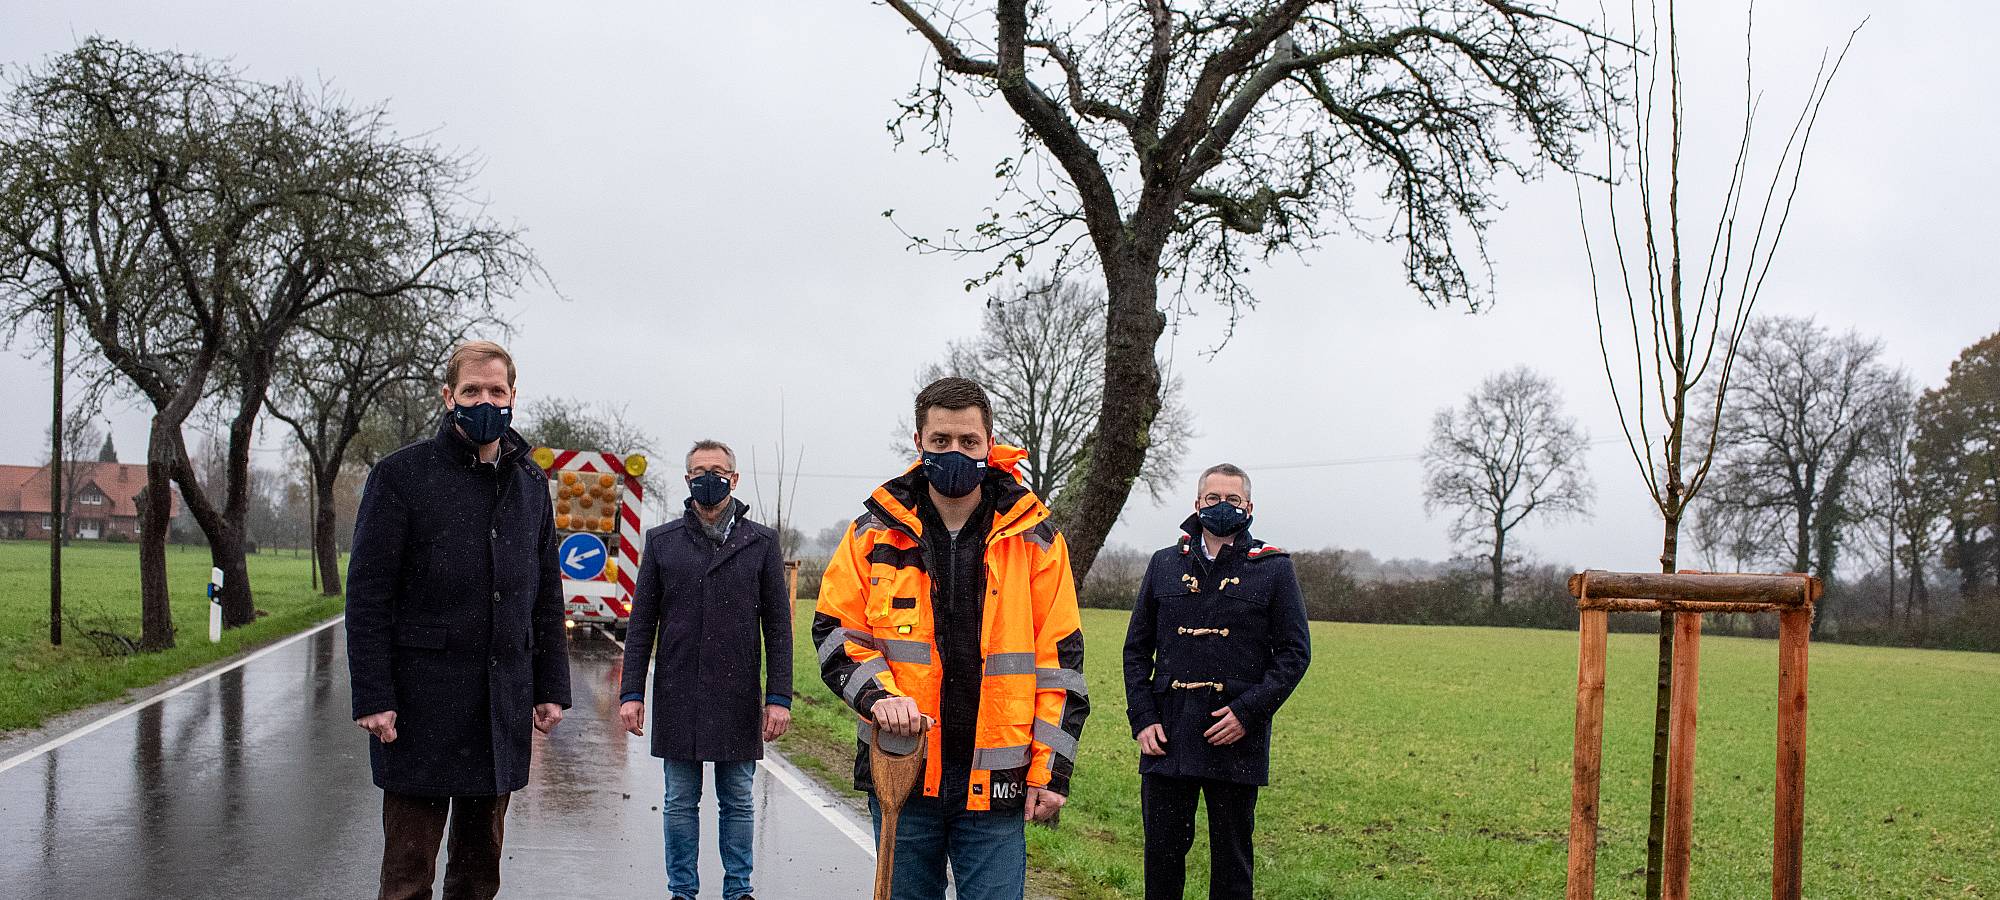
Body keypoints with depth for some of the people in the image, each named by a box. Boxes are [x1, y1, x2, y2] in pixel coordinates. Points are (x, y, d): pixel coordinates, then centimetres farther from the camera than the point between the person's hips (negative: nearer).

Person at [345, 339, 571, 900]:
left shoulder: (530, 483, 11)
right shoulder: (401, 475, -4)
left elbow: (547, 595, 16)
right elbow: (367, 595, -7)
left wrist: (551, 688, 10)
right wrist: (372, 698, -13)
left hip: (503, 706, 5)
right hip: (422, 702, -5)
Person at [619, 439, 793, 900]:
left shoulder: (761, 542, 4)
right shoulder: (662, 540, 7)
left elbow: (778, 627, 3)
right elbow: (641, 624, 6)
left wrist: (779, 697, -4)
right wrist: (632, 693, -1)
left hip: (738, 699, -1)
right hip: (677, 697, 1)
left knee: (737, 803, 8)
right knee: (680, 802, 8)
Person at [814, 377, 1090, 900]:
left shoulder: (1032, 537, 2)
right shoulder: (877, 533, 5)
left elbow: (1060, 659, 3)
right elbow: (835, 633, 5)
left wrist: (1051, 771, -2)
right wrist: (877, 694, -15)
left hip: (995, 778, -1)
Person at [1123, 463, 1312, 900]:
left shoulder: (1273, 568, 3)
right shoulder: (1165, 565, 10)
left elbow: (1294, 651, 0)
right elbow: (1137, 648, 12)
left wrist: (1248, 712, -12)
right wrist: (1143, 719, -1)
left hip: (1236, 739, -2)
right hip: (1167, 739, 2)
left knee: (1231, 863, 8)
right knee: (1162, 854, 5)